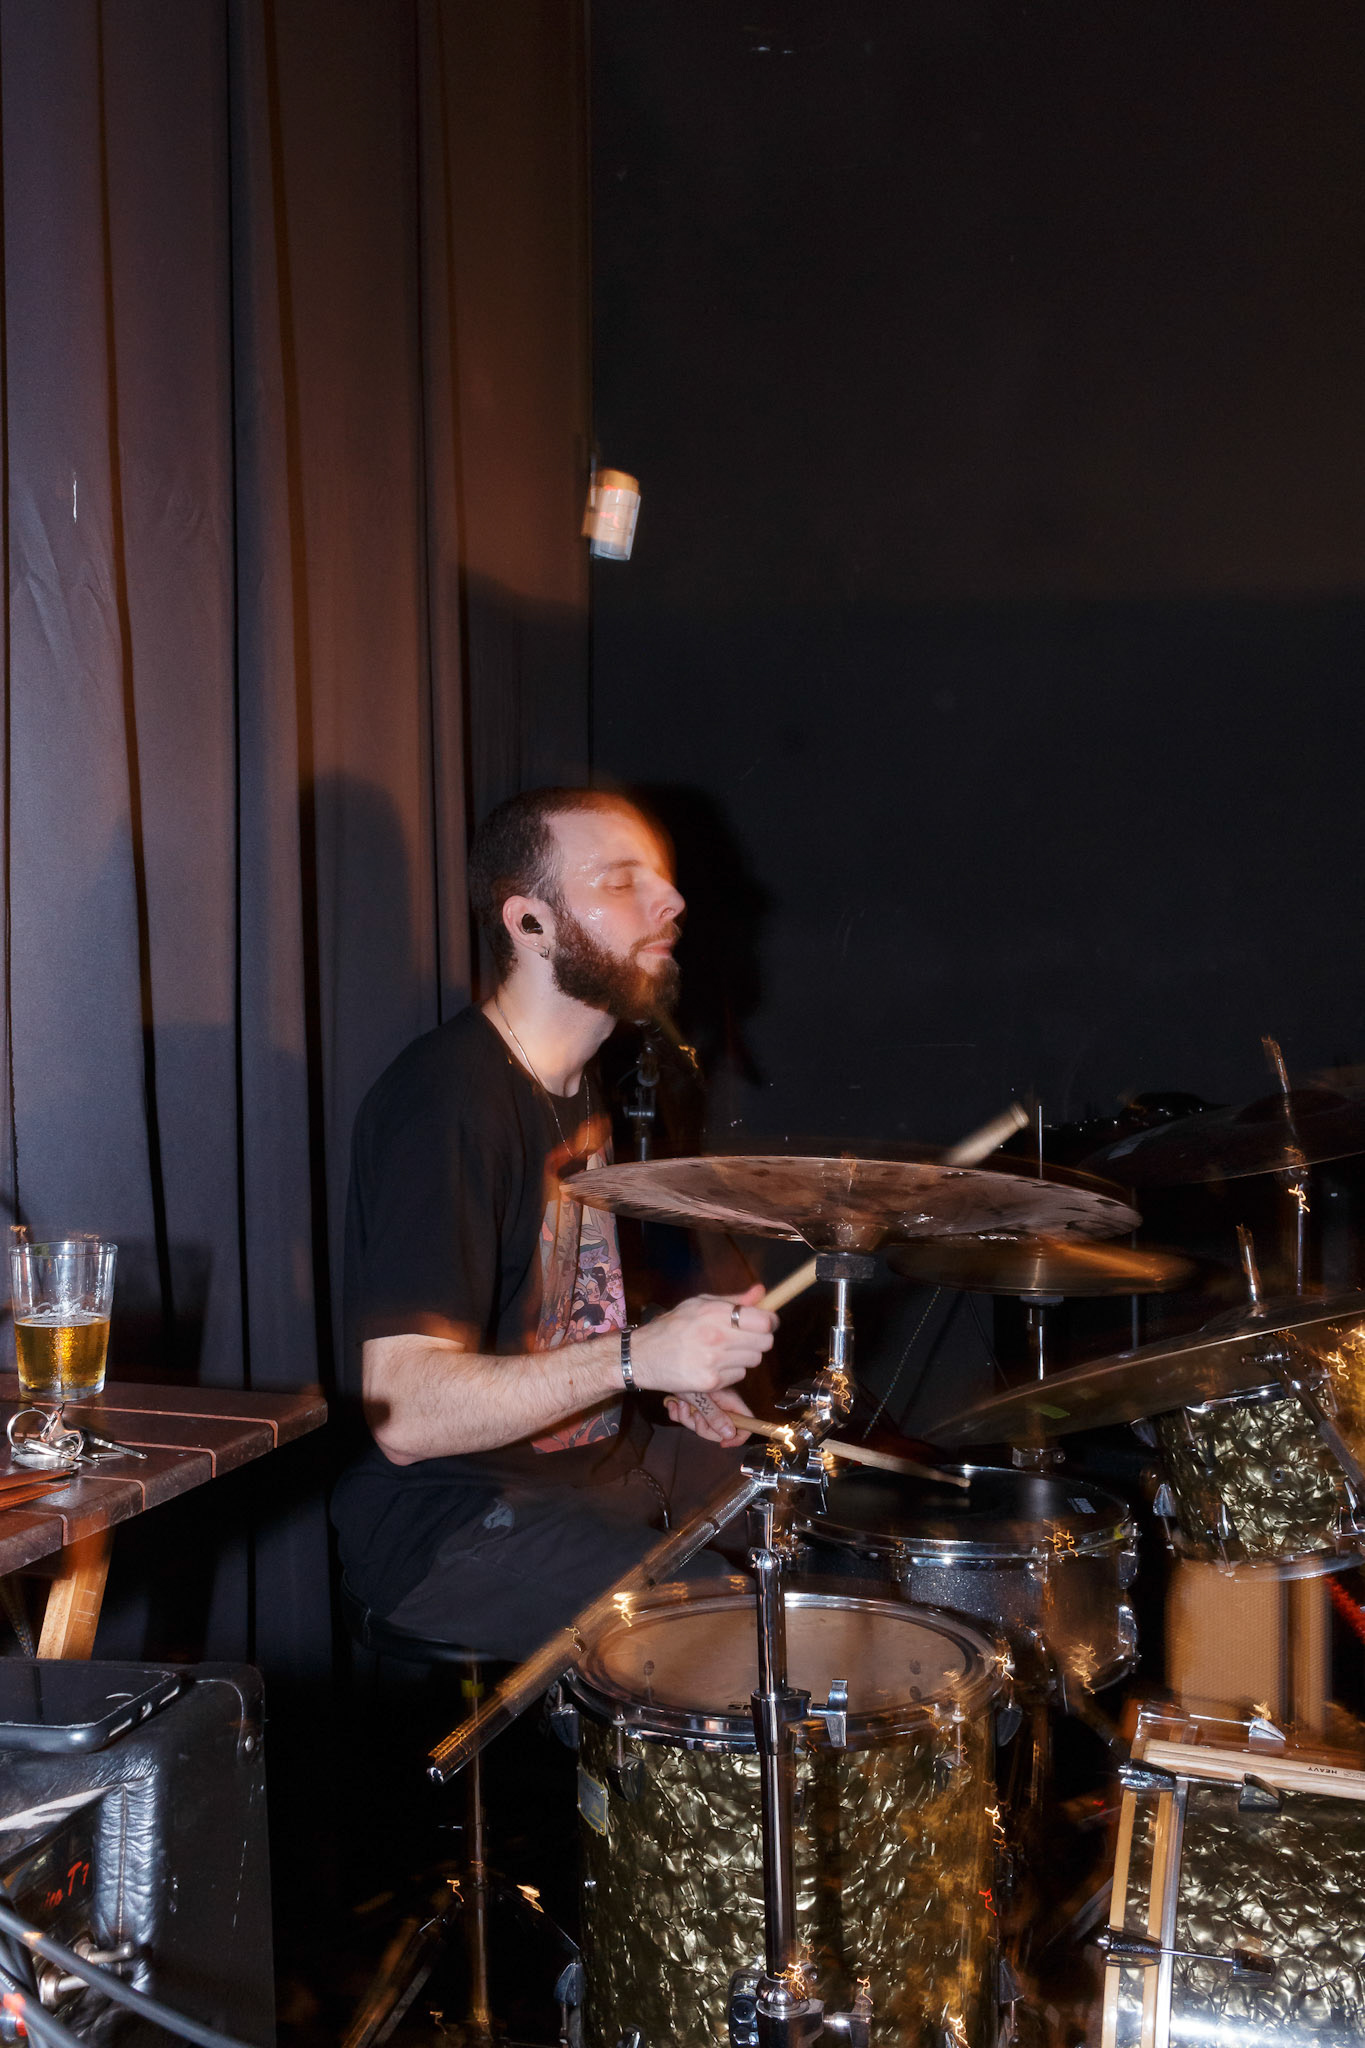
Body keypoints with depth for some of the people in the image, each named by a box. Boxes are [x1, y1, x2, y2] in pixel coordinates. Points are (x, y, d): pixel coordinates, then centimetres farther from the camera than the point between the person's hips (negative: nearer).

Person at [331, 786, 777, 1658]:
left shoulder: (578, 1078, 8)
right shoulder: (445, 1101, -23)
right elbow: (405, 1413, -29)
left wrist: (680, 1374, 7)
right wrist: (637, 1356, -38)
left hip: (606, 1456, 9)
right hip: (450, 1519, -9)